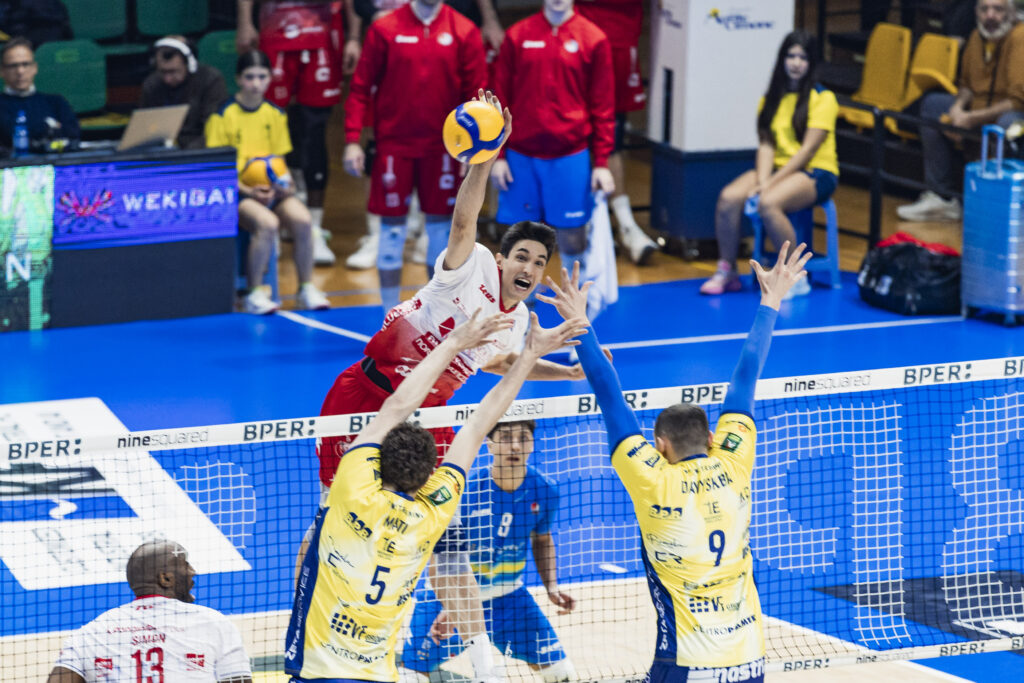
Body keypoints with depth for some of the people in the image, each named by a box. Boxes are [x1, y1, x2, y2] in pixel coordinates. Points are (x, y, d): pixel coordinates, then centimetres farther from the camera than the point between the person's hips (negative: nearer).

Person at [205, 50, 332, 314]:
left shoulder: (275, 114, 11)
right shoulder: (223, 116, -4)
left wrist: (282, 184, -5)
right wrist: (248, 191, -18)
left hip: (273, 190, 4)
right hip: (236, 192, -4)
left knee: (301, 219, -25)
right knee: (267, 223, -34)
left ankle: (307, 288, -7)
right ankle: (254, 294, -18)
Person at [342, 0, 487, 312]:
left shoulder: (465, 32, 0)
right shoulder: (384, 29, -3)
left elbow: (476, 91, 0)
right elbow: (360, 87, -1)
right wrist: (352, 140, -7)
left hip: (442, 145, 1)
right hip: (394, 143, -1)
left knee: (441, 225, 7)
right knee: (392, 226, 2)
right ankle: (390, 313, 11)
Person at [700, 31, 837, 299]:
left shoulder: (822, 98, -5)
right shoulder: (771, 100, 13)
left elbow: (808, 149, -13)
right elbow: (766, 145, 3)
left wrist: (771, 184, -18)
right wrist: (761, 181, -16)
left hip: (815, 173, -5)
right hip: (778, 168, 5)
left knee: (768, 203, -35)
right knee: (729, 197, -23)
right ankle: (726, 272, -10)